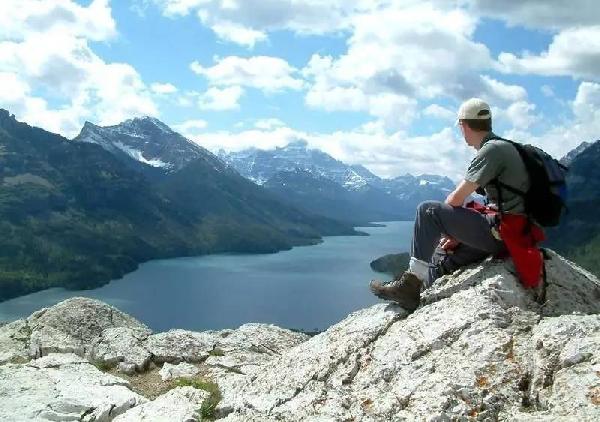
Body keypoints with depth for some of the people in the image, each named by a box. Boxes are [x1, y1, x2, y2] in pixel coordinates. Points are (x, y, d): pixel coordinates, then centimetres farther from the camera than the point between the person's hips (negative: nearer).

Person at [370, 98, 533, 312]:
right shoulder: (500, 148, 17)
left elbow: (457, 199, -15)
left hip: (500, 231, -10)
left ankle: (413, 279, -8)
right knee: (442, 256, 19)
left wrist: (440, 222, 7)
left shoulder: (491, 150, -14)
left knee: (427, 210, -12)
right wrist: (457, 233, 14)